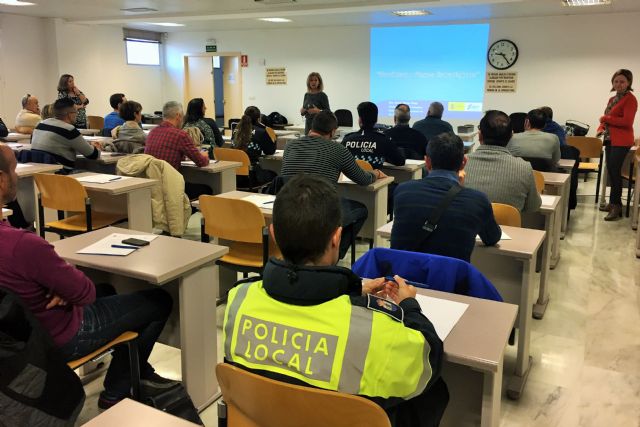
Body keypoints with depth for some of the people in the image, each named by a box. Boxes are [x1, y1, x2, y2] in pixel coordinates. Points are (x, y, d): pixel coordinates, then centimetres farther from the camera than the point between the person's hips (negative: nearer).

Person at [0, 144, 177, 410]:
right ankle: (116, 392, 22)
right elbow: (85, 292, -24)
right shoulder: (23, 244, -37)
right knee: (160, 301, 6)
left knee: (106, 290, 32)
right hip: (62, 339, -9)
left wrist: (62, 286, -11)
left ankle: (139, 374, 36)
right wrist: (69, 280, -5)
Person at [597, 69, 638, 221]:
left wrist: (605, 118, -11)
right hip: (610, 140, 7)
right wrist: (601, 128, -2)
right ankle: (614, 202, 19)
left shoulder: (630, 99, -8)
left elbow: (627, 121, -18)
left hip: (621, 141, -7)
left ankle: (616, 205, 0)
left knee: (615, 172, -7)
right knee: (611, 171, 9)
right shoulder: (612, 99, 16)